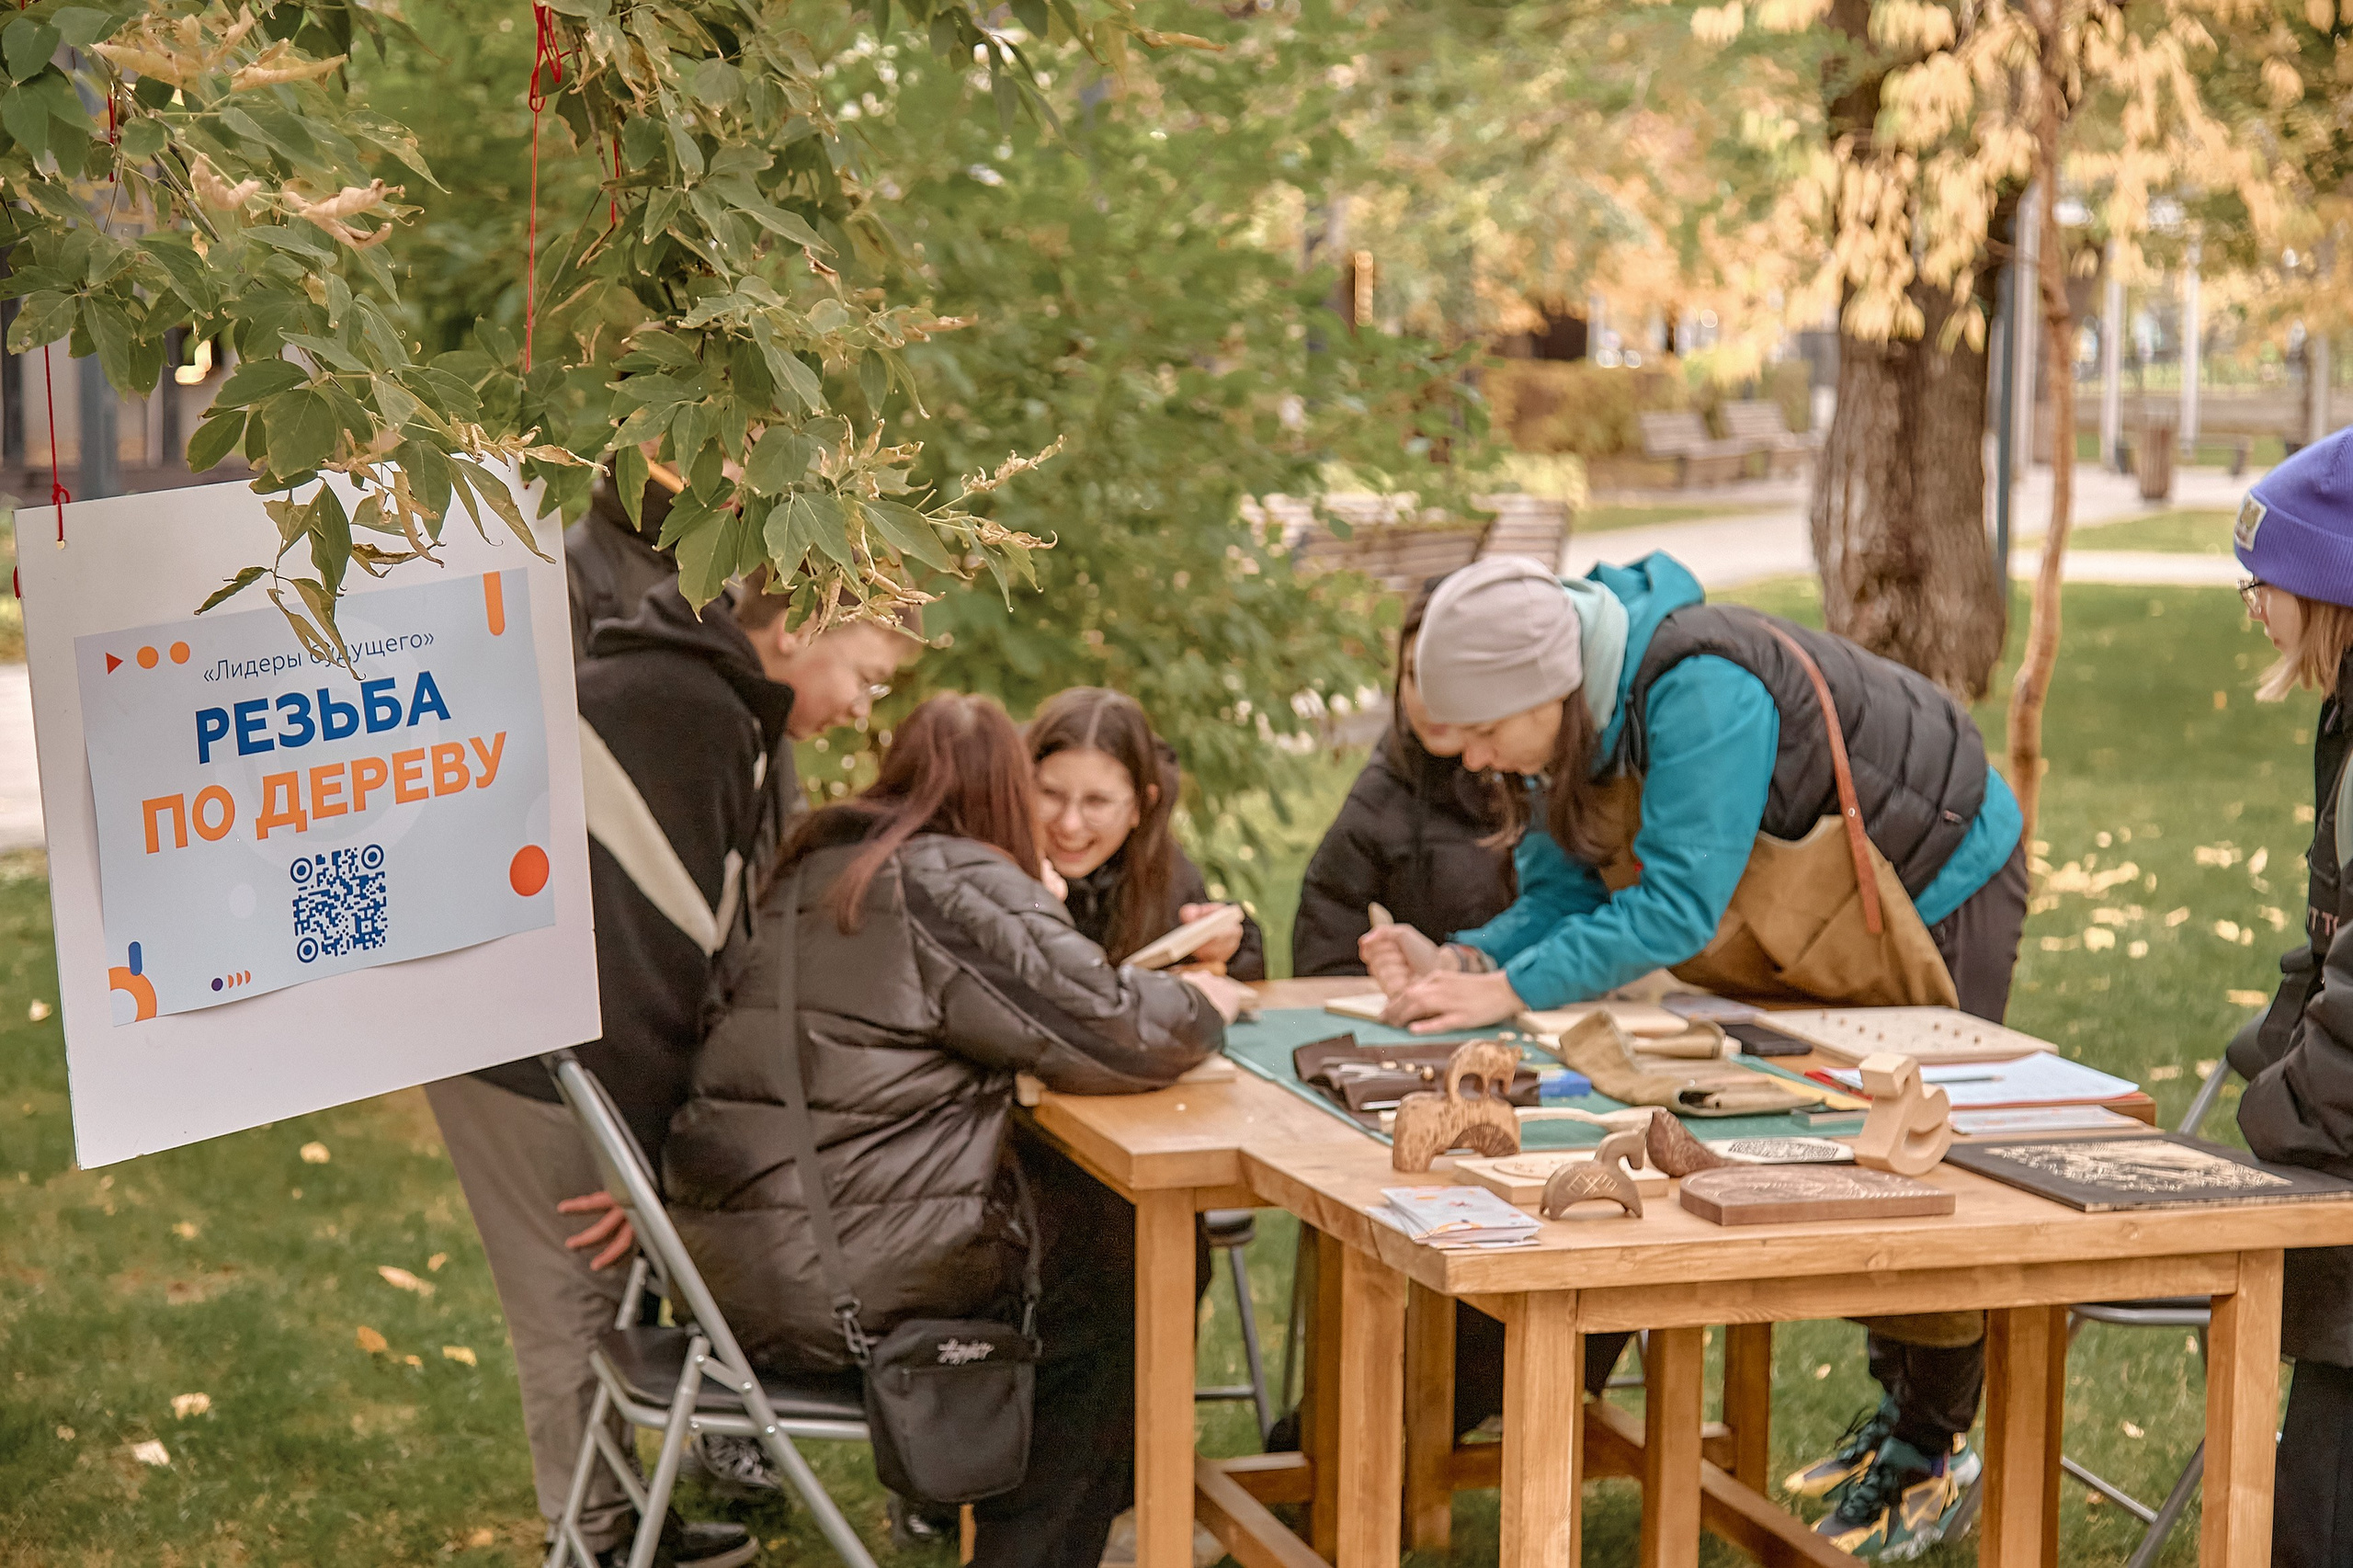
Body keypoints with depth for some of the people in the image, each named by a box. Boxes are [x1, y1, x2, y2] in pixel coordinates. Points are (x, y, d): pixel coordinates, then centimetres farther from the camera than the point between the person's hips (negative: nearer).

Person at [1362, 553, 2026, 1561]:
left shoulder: (1697, 694, -39)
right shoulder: (1570, 718, -12)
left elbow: (1678, 905, -40)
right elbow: (1560, 900, -9)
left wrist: (1510, 989, -40)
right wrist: (1459, 962, -28)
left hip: (1942, 880, -8)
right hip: (1817, 900, 8)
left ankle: (1935, 1451, 13)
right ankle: (1896, 1405, 31)